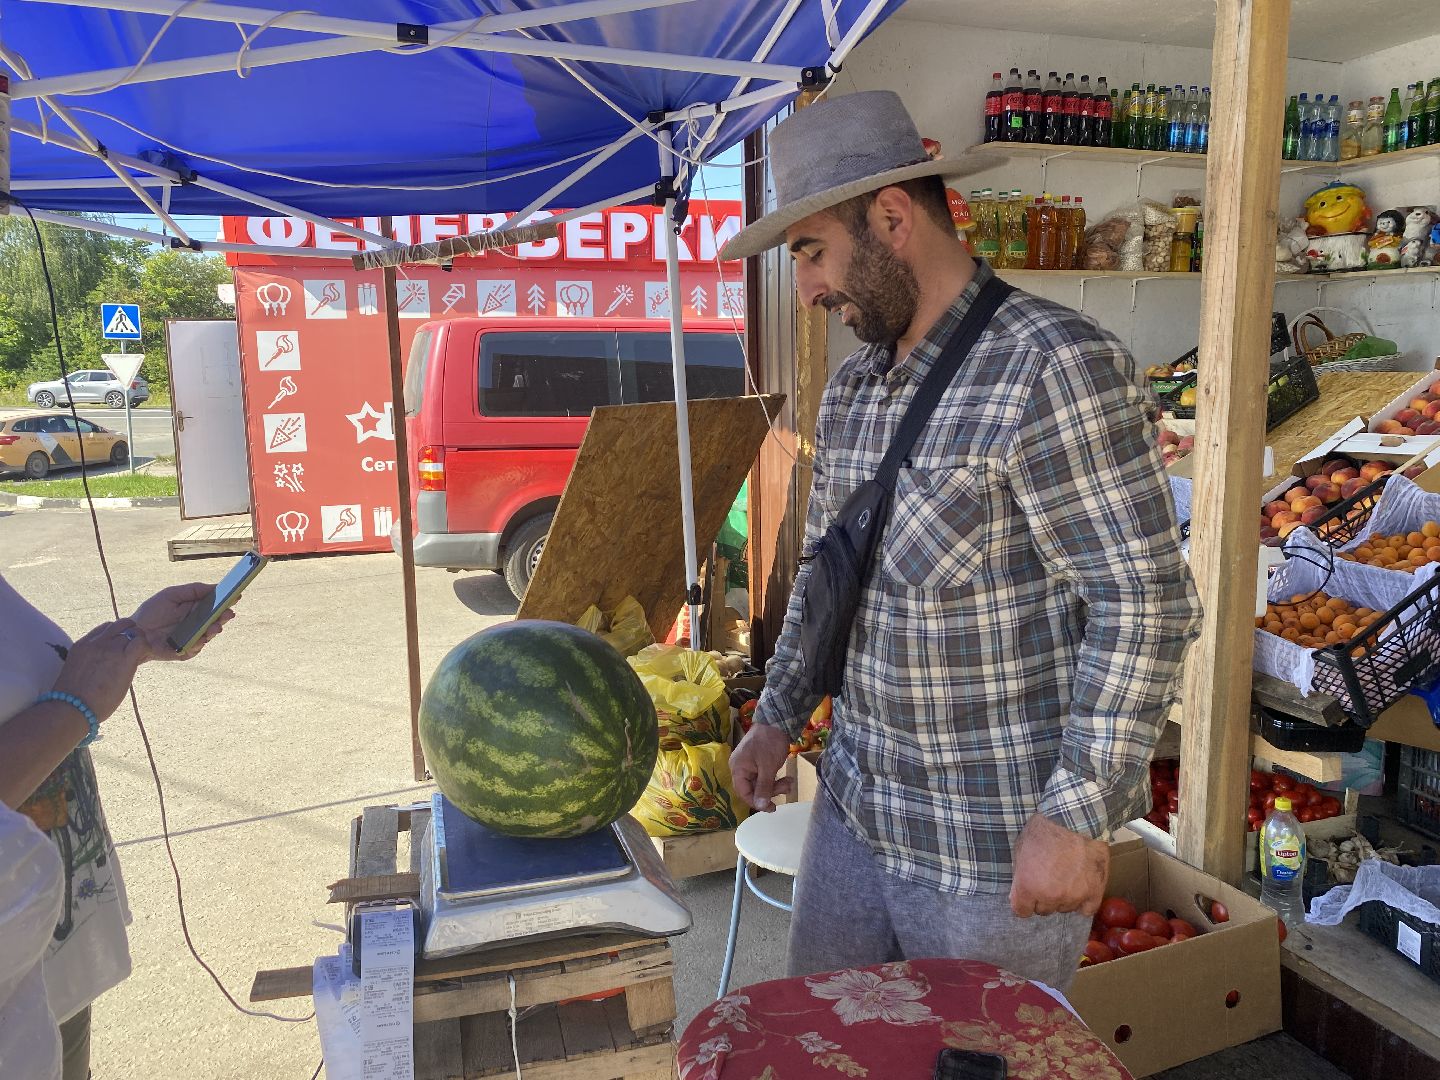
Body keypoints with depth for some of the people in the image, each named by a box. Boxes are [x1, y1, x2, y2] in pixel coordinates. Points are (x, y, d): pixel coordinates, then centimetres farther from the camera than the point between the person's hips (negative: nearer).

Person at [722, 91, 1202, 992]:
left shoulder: (1054, 367, -18)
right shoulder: (851, 390, 7)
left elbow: (1147, 603, -20)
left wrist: (1078, 814, -21)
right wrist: (780, 715, 14)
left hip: (999, 850, -7)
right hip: (857, 811, 7)